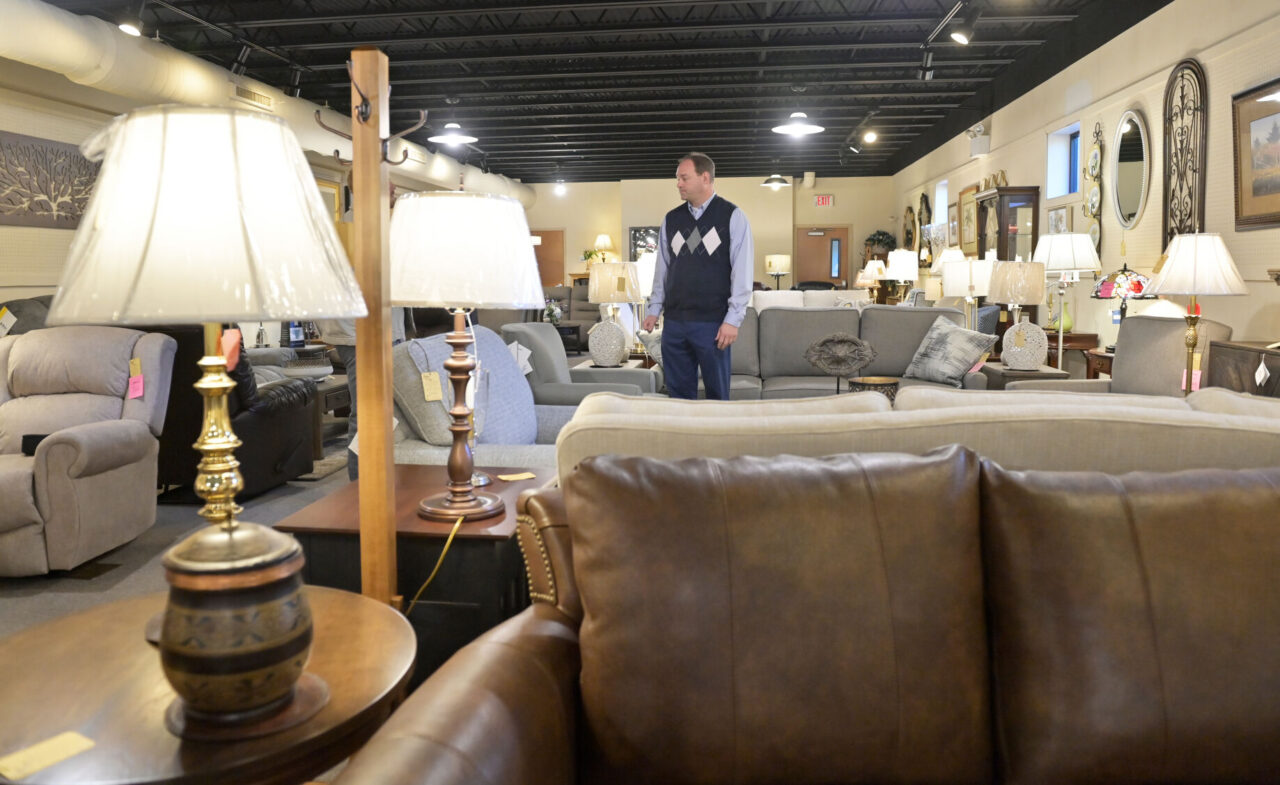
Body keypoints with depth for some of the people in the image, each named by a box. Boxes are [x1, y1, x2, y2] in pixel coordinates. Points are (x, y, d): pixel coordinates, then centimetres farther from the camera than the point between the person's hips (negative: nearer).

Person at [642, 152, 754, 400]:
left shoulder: (732, 216, -3)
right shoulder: (671, 219, 11)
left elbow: (742, 271, -8)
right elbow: (662, 268, 15)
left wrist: (733, 319, -13)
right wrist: (654, 310, 9)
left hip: (713, 323, -4)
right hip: (674, 321, 4)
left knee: (717, 393, 5)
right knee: (678, 393, 10)